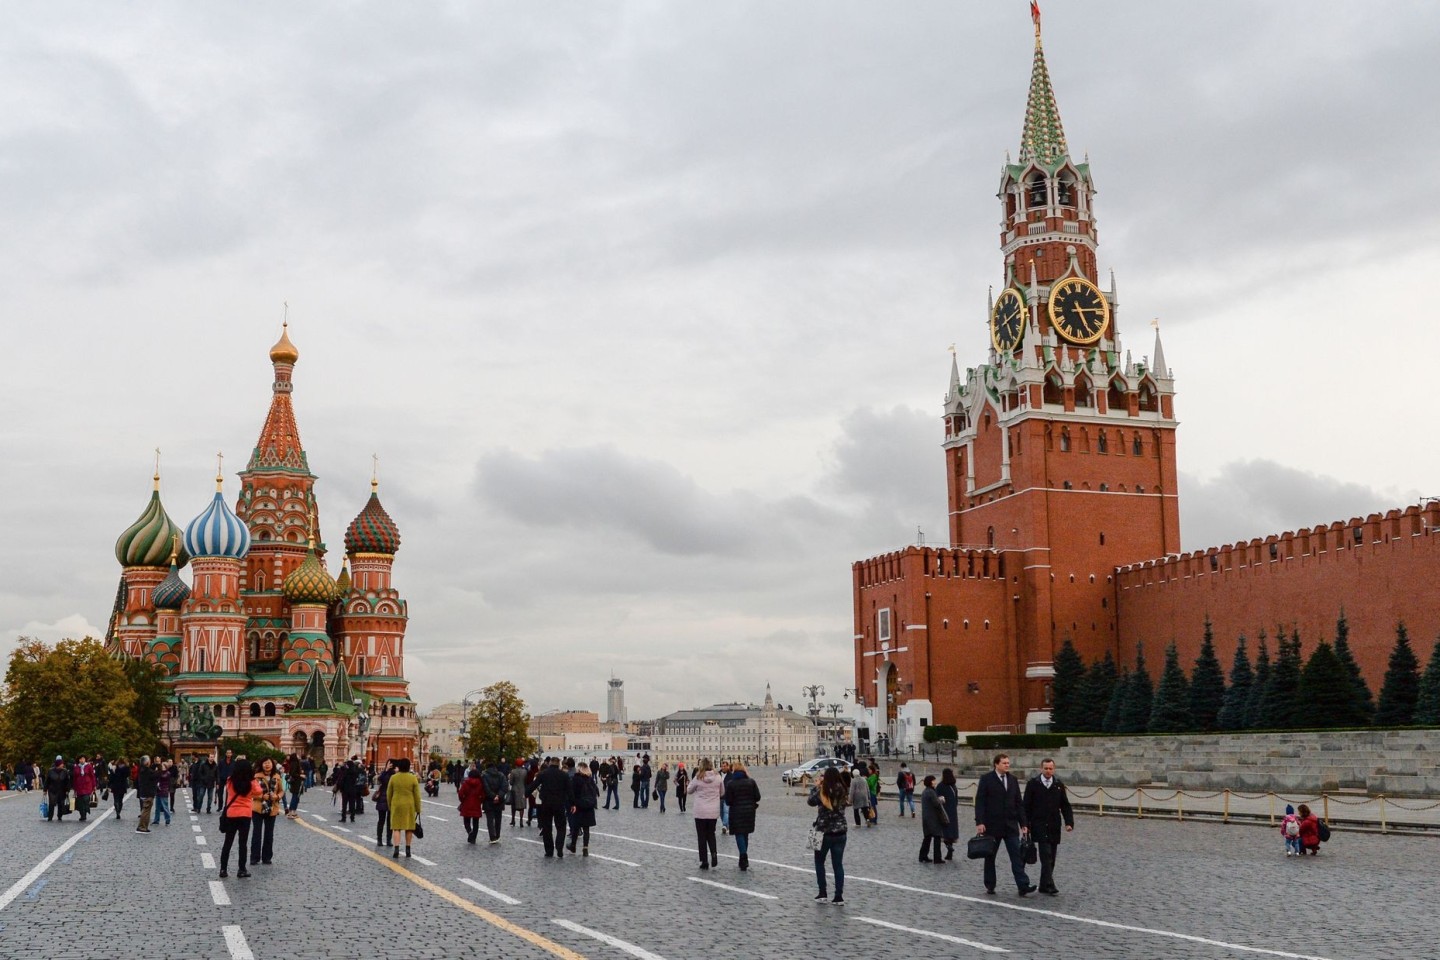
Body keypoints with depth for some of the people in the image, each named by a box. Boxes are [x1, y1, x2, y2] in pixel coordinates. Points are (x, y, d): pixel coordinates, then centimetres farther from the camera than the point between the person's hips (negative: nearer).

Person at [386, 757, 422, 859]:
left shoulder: (393, 778, -3)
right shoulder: (413, 778, -6)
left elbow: (388, 794, 3)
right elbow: (417, 795, -2)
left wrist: (389, 806, 16)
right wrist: (418, 809, 6)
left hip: (396, 805, 0)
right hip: (409, 805, 0)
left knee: (397, 827, 3)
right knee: (409, 827, 9)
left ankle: (396, 847, -12)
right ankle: (408, 849, 14)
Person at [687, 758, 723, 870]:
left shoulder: (698, 778, -11)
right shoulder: (717, 777, -5)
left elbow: (689, 791, 5)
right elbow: (722, 792, 10)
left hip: (700, 811, -2)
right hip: (714, 811, 2)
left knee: (702, 836, 9)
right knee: (711, 833, 19)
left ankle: (704, 861, 8)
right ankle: (714, 853, -4)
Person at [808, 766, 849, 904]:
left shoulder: (822, 792, -16)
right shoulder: (842, 792, -3)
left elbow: (811, 801, -1)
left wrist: (816, 786, 8)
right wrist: (820, 787, 11)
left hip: (824, 833, -3)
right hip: (840, 833, 3)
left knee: (819, 862, 15)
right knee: (838, 864, 9)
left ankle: (822, 893, 12)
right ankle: (839, 896, 6)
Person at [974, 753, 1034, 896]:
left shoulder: (1012, 780, 10)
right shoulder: (986, 779, -4)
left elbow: (1018, 803, 12)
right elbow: (980, 802, -8)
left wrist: (1023, 823, 6)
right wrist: (979, 822, -16)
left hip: (1010, 825, 3)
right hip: (992, 825, -3)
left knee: (1017, 856, -6)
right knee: (990, 856, 7)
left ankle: (1023, 886, -10)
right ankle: (990, 886, 18)